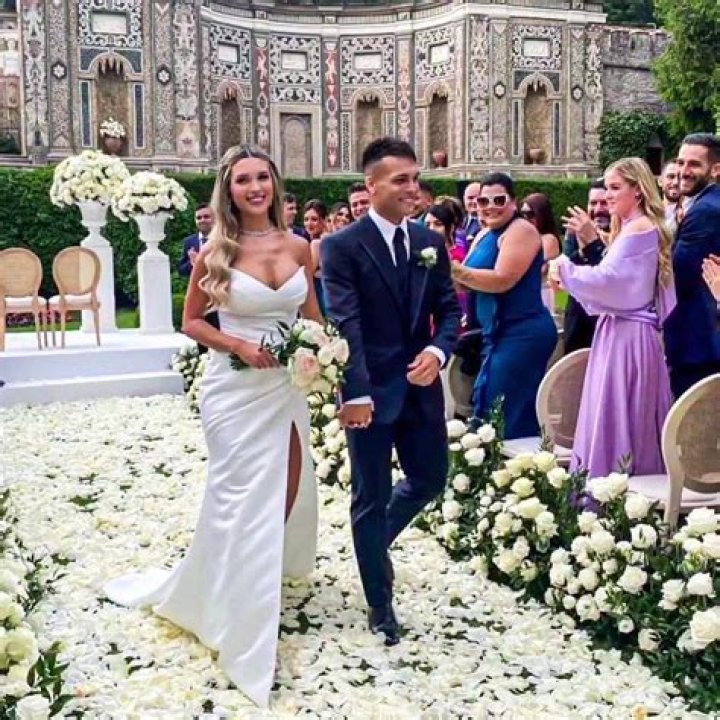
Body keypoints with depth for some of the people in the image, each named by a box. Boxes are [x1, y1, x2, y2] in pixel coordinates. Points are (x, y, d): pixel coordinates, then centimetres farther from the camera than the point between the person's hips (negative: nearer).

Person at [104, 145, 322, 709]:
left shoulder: (298, 247, 3)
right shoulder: (216, 253, -7)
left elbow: (313, 317, 12)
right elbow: (191, 322, -1)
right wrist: (239, 345, -17)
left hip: (287, 386, 4)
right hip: (237, 389, -4)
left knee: (286, 493, 15)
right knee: (245, 501, 2)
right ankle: (248, 636, 16)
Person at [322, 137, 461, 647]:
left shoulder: (431, 242, 8)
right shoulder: (343, 246, -8)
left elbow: (449, 309, 8)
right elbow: (345, 324, -16)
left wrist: (438, 351, -13)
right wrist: (355, 393, -23)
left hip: (421, 385, 5)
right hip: (372, 389, -5)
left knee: (431, 480, 16)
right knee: (371, 497, 6)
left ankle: (377, 540, 45)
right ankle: (380, 605, 22)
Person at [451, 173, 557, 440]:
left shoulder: (521, 230, -11)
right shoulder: (484, 236, 16)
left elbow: (502, 280, -22)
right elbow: (469, 283, 11)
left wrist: (458, 271, -24)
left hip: (522, 334, -10)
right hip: (499, 334, 10)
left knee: (506, 417, -12)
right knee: (484, 408, 14)